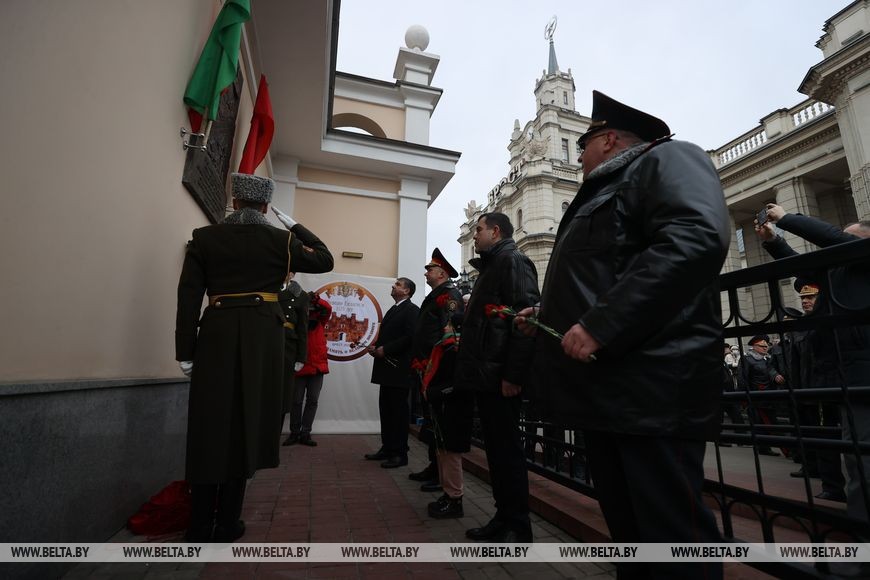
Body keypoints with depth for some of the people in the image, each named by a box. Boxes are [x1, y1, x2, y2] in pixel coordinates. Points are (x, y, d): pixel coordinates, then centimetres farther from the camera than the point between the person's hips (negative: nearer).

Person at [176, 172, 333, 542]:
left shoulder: (204, 237, 6)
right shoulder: (280, 240, 2)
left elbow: (188, 296, 2)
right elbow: (324, 260, 15)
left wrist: (185, 352, 5)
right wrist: (295, 226, 22)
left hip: (216, 334, 1)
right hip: (263, 336, -1)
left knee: (209, 426, 10)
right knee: (244, 425, 8)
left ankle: (200, 528, 19)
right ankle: (227, 525, 18)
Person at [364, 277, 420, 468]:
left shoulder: (412, 310, -9)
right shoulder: (393, 310, 20)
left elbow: (410, 337, -20)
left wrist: (385, 349, -17)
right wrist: (376, 346, 3)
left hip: (399, 369, -9)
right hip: (386, 368, 9)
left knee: (399, 411, -1)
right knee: (386, 409, 14)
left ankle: (400, 454, 8)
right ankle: (387, 448, 26)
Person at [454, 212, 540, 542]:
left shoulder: (512, 261, -6)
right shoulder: (490, 267, 23)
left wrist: (513, 374, -23)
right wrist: (471, 370, 16)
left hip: (500, 377, -9)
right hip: (485, 376, 9)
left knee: (507, 449, 0)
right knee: (495, 448, 14)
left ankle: (518, 527, 14)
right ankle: (504, 517, 25)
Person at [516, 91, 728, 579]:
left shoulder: (665, 158, -1)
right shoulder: (604, 193, 27)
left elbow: (697, 239, -22)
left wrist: (599, 325, -26)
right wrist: (547, 316, 18)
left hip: (651, 386, -10)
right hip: (606, 389, 10)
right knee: (629, 528, 18)